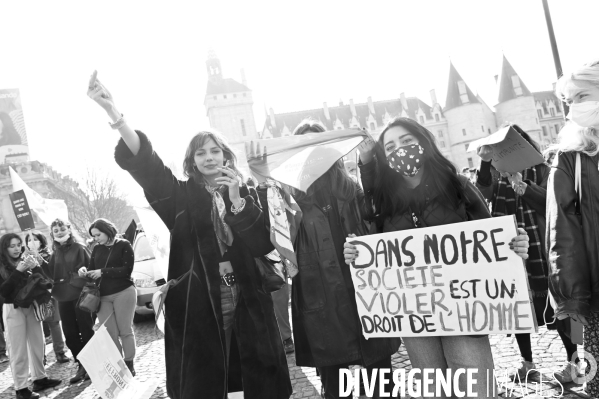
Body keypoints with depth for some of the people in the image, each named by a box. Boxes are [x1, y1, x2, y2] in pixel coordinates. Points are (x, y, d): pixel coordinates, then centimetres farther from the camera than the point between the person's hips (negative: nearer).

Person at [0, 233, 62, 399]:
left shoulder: (27, 260, 6)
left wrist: (35, 266, -16)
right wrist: (18, 271, -22)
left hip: (32, 306, 5)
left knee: (37, 344, 12)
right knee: (18, 350, -1)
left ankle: (39, 379, 25)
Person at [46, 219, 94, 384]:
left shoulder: (79, 248, -2)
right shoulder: (55, 253, 13)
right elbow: (51, 274, 8)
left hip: (80, 295, -5)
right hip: (63, 298, 6)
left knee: (86, 331, 2)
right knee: (70, 334, 9)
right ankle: (81, 365, 20)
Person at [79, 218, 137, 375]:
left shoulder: (124, 245, -2)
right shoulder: (97, 249, 13)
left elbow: (126, 270, -11)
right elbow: (92, 269, 16)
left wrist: (103, 272, -15)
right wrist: (85, 271, -7)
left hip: (124, 292, -4)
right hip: (103, 296, 4)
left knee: (125, 331, -1)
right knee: (110, 334, 0)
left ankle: (129, 365, 7)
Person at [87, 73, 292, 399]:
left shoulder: (245, 193, 10)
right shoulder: (181, 195, 5)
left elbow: (264, 245, -1)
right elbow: (143, 161, -10)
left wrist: (238, 201, -14)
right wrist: (112, 111, -23)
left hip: (246, 302, 2)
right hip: (199, 304, -1)